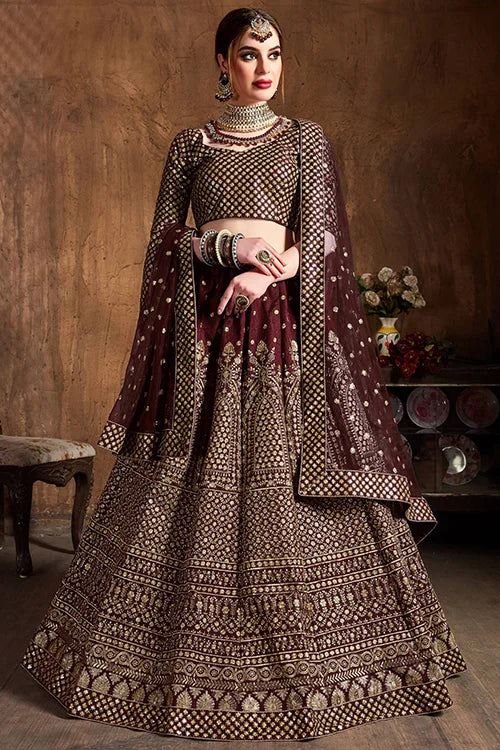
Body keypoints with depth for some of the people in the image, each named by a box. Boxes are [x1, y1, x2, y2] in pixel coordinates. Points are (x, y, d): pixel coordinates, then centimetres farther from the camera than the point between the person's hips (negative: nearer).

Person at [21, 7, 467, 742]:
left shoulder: (308, 139, 12)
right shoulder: (190, 144, 13)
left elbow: (318, 234, 1)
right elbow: (163, 239, 7)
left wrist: (266, 272, -16)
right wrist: (232, 246, -10)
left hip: (286, 320, 0)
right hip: (204, 320, 1)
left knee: (291, 482, -1)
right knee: (194, 488, 0)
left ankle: (312, 651, 15)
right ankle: (190, 653, 16)